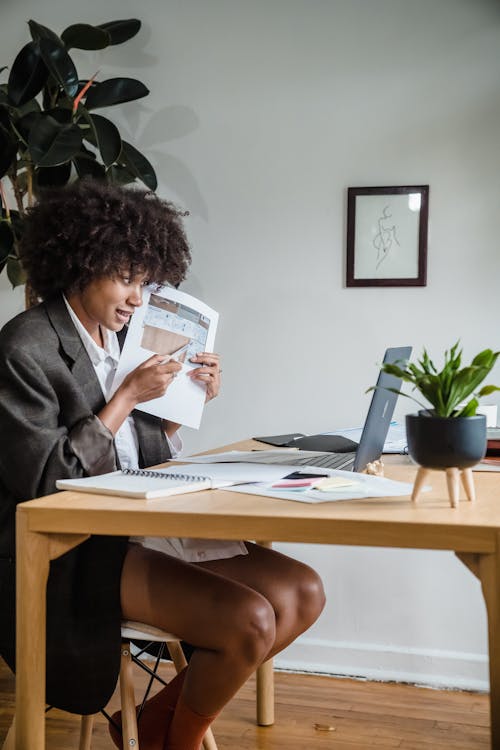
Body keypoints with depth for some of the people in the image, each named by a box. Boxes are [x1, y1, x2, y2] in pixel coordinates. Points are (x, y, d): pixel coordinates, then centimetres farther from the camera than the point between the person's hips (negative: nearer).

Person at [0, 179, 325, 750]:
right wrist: (127, 397, -16)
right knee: (247, 621, -24)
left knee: (303, 593, -3)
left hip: (133, 527, 9)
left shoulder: (120, 340, 12)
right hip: (69, 553, -8)